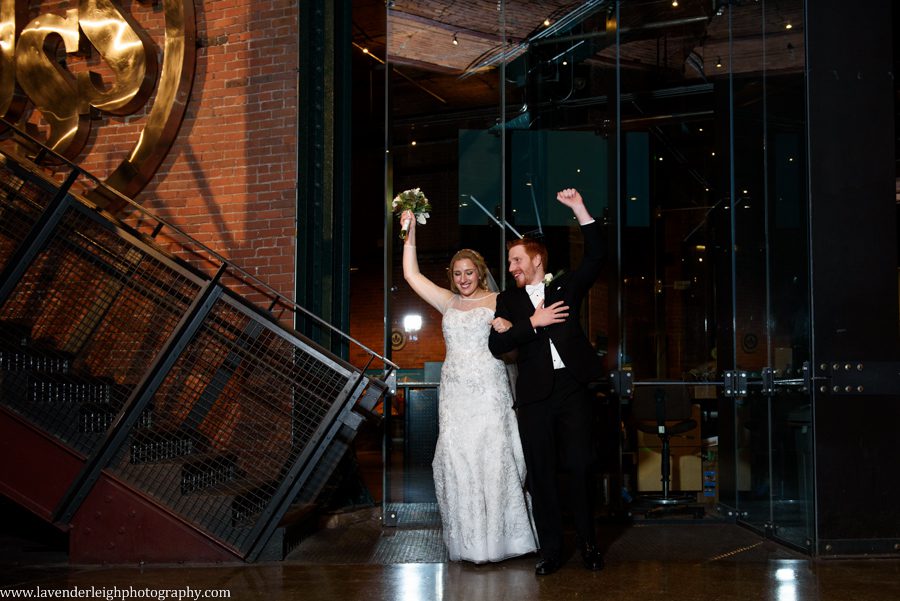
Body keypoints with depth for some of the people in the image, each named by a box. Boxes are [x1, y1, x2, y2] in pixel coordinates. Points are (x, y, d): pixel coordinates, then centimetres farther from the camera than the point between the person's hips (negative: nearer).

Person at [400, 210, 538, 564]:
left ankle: (499, 538, 4)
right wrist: (410, 233, 7)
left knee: (494, 459, -6)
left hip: (490, 392, -3)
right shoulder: (448, 302, 15)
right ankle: (470, 542, 5)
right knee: (457, 461, -2)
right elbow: (411, 275, 12)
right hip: (455, 394, 3)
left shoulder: (497, 302, 7)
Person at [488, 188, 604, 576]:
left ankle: (588, 543, 15)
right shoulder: (508, 300, 13)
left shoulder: (566, 286, 12)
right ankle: (551, 551, 11)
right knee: (540, 473, 3)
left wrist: (580, 211, -7)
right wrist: (532, 323, -9)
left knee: (580, 467, -1)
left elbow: (595, 258, -2)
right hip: (535, 395, 1)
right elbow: (497, 346, 1)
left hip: (573, 388, -1)